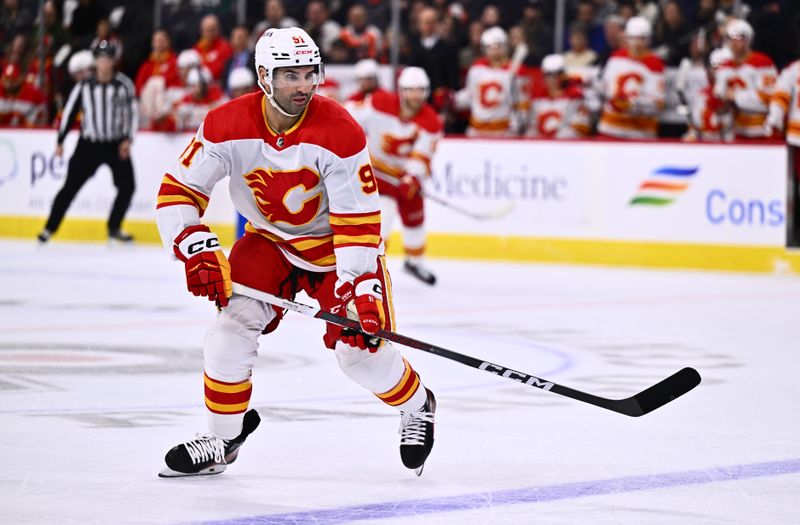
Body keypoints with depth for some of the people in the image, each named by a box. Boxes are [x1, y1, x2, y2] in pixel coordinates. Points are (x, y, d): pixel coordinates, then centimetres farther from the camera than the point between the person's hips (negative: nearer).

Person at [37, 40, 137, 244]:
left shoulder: (124, 84, -1)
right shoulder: (84, 86, -1)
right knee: (71, 186, -4)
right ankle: (50, 228, 2)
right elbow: (69, 112, 3)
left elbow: (132, 112, -1)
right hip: (89, 144, -1)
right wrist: (60, 141, 0)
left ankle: (114, 228, 10)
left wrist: (128, 139, -11)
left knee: (127, 186, -7)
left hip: (116, 144, 1)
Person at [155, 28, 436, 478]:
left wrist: (359, 292, -34)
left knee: (360, 347, -10)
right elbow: (178, 192, -16)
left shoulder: (340, 132, -28)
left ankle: (417, 406, 23)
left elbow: (358, 221, -26)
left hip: (335, 244, -2)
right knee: (234, 320, -17)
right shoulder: (227, 127, -22)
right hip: (269, 240, 2)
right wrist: (197, 251, -31)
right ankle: (222, 439, 0)